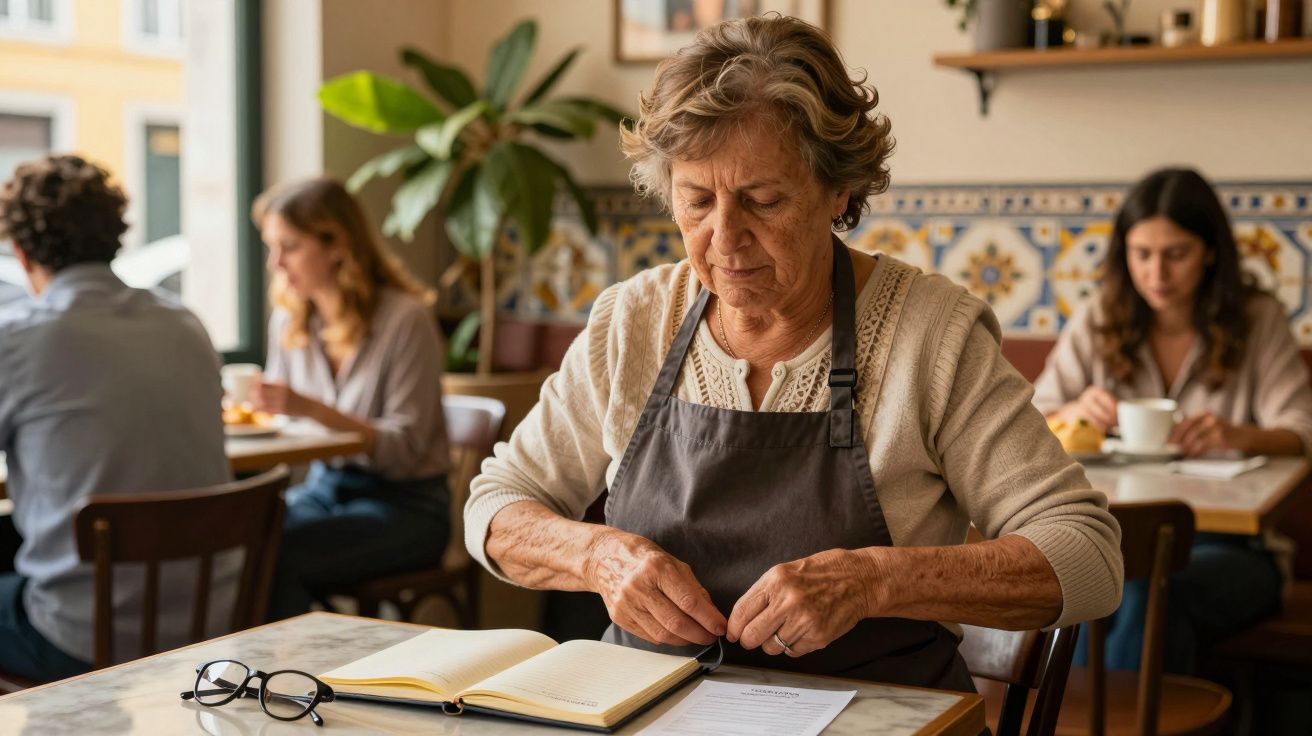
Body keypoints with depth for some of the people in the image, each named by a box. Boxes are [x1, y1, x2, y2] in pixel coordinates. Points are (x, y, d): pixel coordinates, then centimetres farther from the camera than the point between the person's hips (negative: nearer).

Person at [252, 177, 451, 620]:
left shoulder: (406, 320, -14)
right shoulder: (288, 321, 6)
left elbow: (406, 450, -16)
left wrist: (312, 408, -27)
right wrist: (254, 409, -7)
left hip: (404, 503, -6)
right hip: (324, 485, 6)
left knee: (275, 556, -28)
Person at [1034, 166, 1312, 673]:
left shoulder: (1257, 320, 5)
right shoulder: (1096, 322, 10)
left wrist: (1238, 435, -28)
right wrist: (1074, 412, -16)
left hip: (1228, 543, -1)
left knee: (1153, 594, -35)